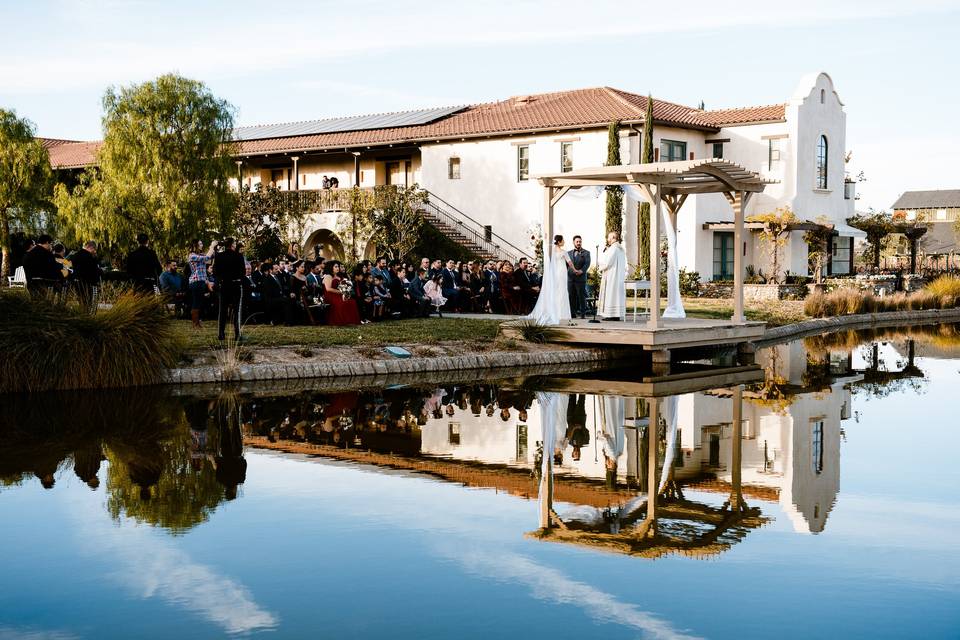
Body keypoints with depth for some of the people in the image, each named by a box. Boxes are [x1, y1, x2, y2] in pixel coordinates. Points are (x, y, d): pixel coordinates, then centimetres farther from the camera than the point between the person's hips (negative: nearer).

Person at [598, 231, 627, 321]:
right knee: (617, 293, 8)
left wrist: (600, 266, 4)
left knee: (611, 293, -7)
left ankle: (611, 315, -9)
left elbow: (607, 262, -17)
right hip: (619, 275, 9)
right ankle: (618, 314, 8)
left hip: (611, 276, -9)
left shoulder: (613, 248, -13)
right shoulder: (621, 249, 15)